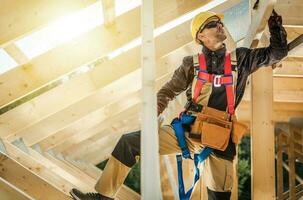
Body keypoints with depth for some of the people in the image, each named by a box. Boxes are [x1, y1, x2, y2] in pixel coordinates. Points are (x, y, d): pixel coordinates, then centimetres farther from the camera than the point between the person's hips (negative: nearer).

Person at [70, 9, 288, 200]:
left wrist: (276, 27, -6)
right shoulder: (192, 64, 8)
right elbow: (167, 92, 8)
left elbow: (277, 52, 11)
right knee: (128, 142, -7)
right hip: (187, 130, 1)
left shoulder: (240, 58, 9)